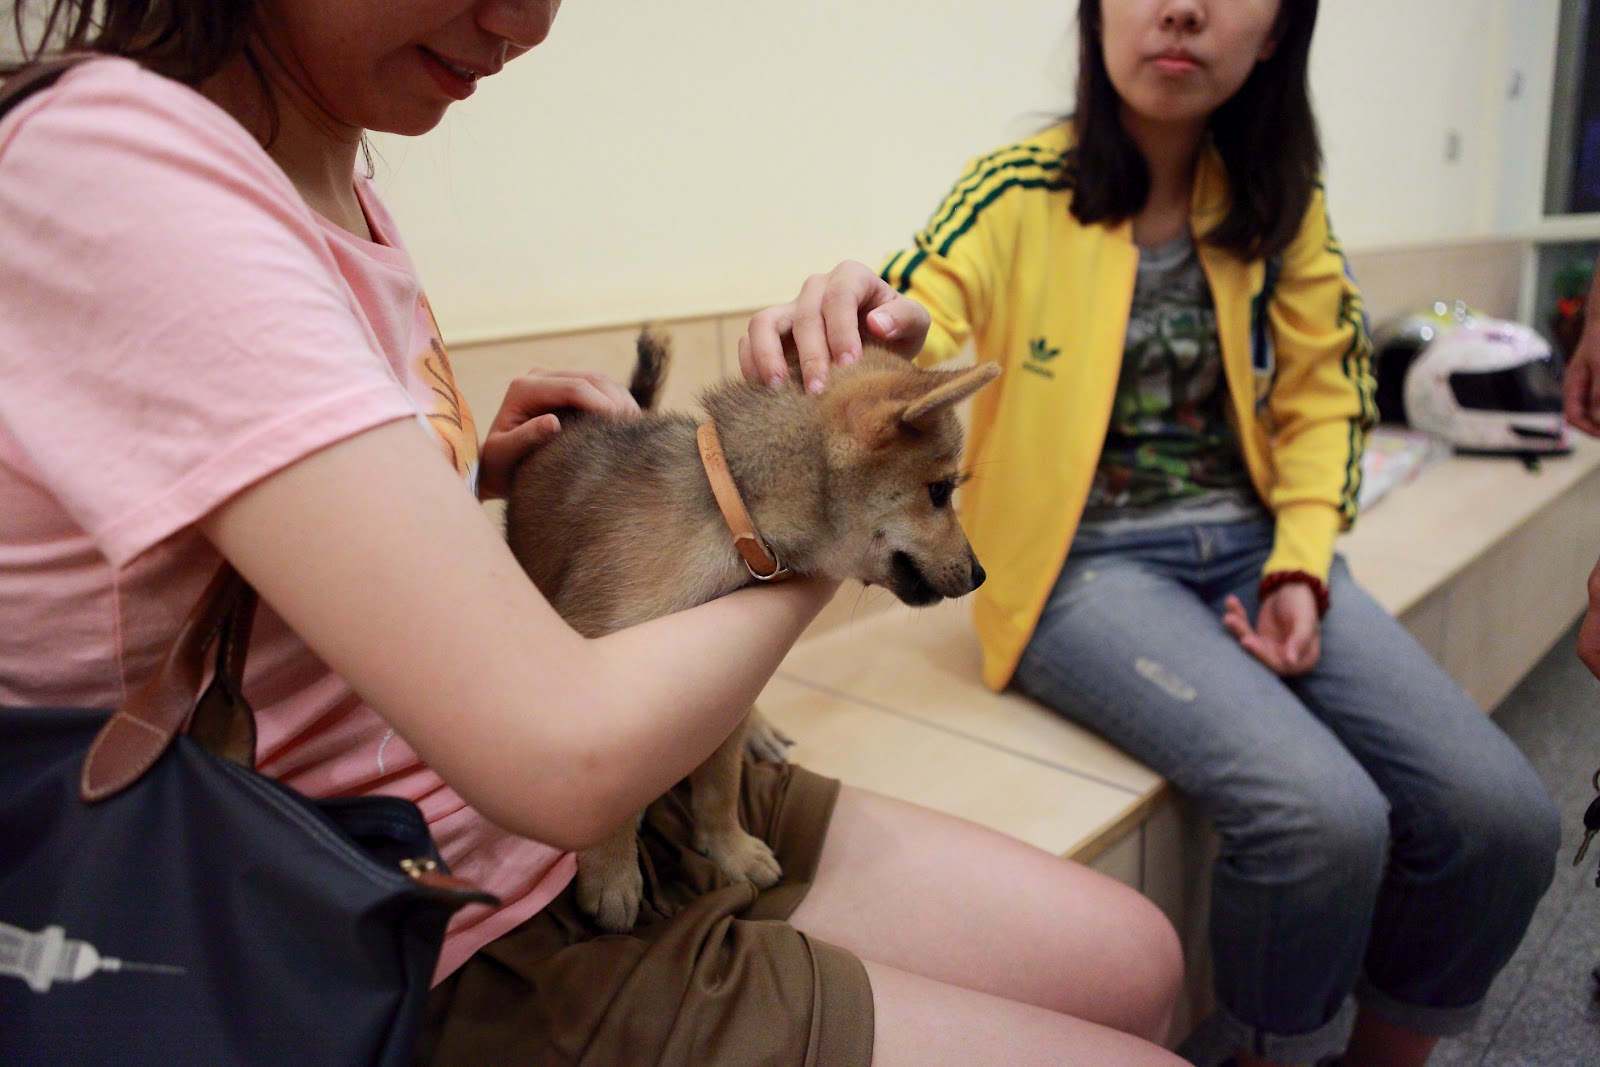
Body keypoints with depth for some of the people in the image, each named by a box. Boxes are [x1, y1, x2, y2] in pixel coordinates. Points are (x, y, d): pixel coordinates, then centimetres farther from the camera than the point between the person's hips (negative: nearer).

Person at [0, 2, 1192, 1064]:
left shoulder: (324, 177, 6)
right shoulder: (120, 172, -23)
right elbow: (566, 753, -29)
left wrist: (472, 466, 2)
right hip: (446, 958, -8)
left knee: (1133, 959, 10)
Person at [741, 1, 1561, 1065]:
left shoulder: (1282, 199, 7)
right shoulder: (1018, 191, -4)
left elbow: (1323, 398, 12)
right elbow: (917, 331, -19)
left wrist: (1301, 563, -3)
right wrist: (858, 321, -44)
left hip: (1252, 541, 5)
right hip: (1086, 564, -4)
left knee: (1502, 814, -11)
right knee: (1320, 816, -26)